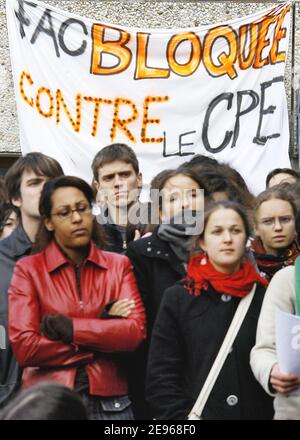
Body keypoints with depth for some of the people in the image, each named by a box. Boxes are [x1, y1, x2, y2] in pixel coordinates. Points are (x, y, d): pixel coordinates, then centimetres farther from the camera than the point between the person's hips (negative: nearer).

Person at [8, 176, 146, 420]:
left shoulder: (118, 265, 5)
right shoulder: (29, 270, -1)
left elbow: (135, 331, -8)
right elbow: (24, 346, -12)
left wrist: (70, 328, -15)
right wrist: (103, 340, -10)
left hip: (109, 401, 2)